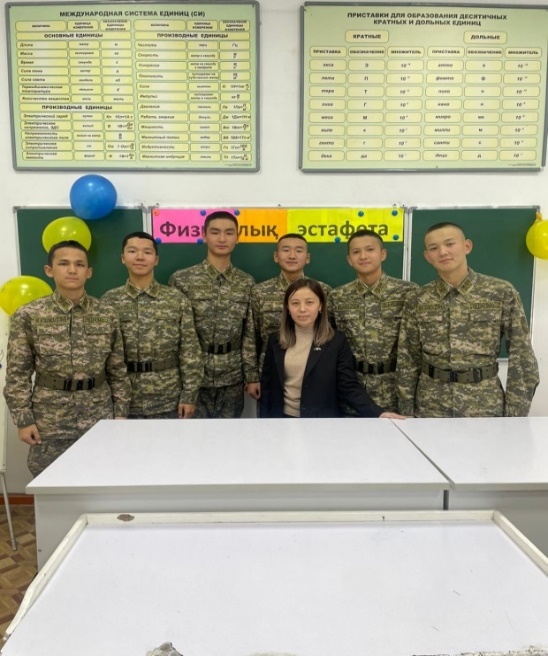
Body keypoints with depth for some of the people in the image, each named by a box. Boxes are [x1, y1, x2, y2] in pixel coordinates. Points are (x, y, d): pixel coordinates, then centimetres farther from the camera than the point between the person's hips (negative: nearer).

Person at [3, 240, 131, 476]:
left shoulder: (106, 316, 1)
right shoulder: (28, 316, -5)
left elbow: (117, 370, 6)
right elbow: (17, 374, -3)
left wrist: (121, 412, 4)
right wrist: (23, 419, -6)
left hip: (100, 417, 2)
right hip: (50, 421, -2)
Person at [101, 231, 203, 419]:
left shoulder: (177, 300, -2)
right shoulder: (109, 301, 0)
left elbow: (190, 351, -3)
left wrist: (189, 395, -6)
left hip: (167, 401, 0)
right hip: (125, 401, 1)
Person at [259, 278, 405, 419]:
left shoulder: (337, 341, -8)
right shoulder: (275, 341, 0)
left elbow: (349, 387, -13)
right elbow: (267, 386, 4)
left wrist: (378, 413, -26)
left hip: (323, 423, -2)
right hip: (283, 418, 2)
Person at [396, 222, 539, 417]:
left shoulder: (502, 293, -5)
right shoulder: (418, 300, -1)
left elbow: (521, 355, -4)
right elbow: (407, 359, 3)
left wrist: (515, 411, -7)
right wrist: (406, 409, 1)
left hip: (484, 405, -1)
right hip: (430, 406, 2)